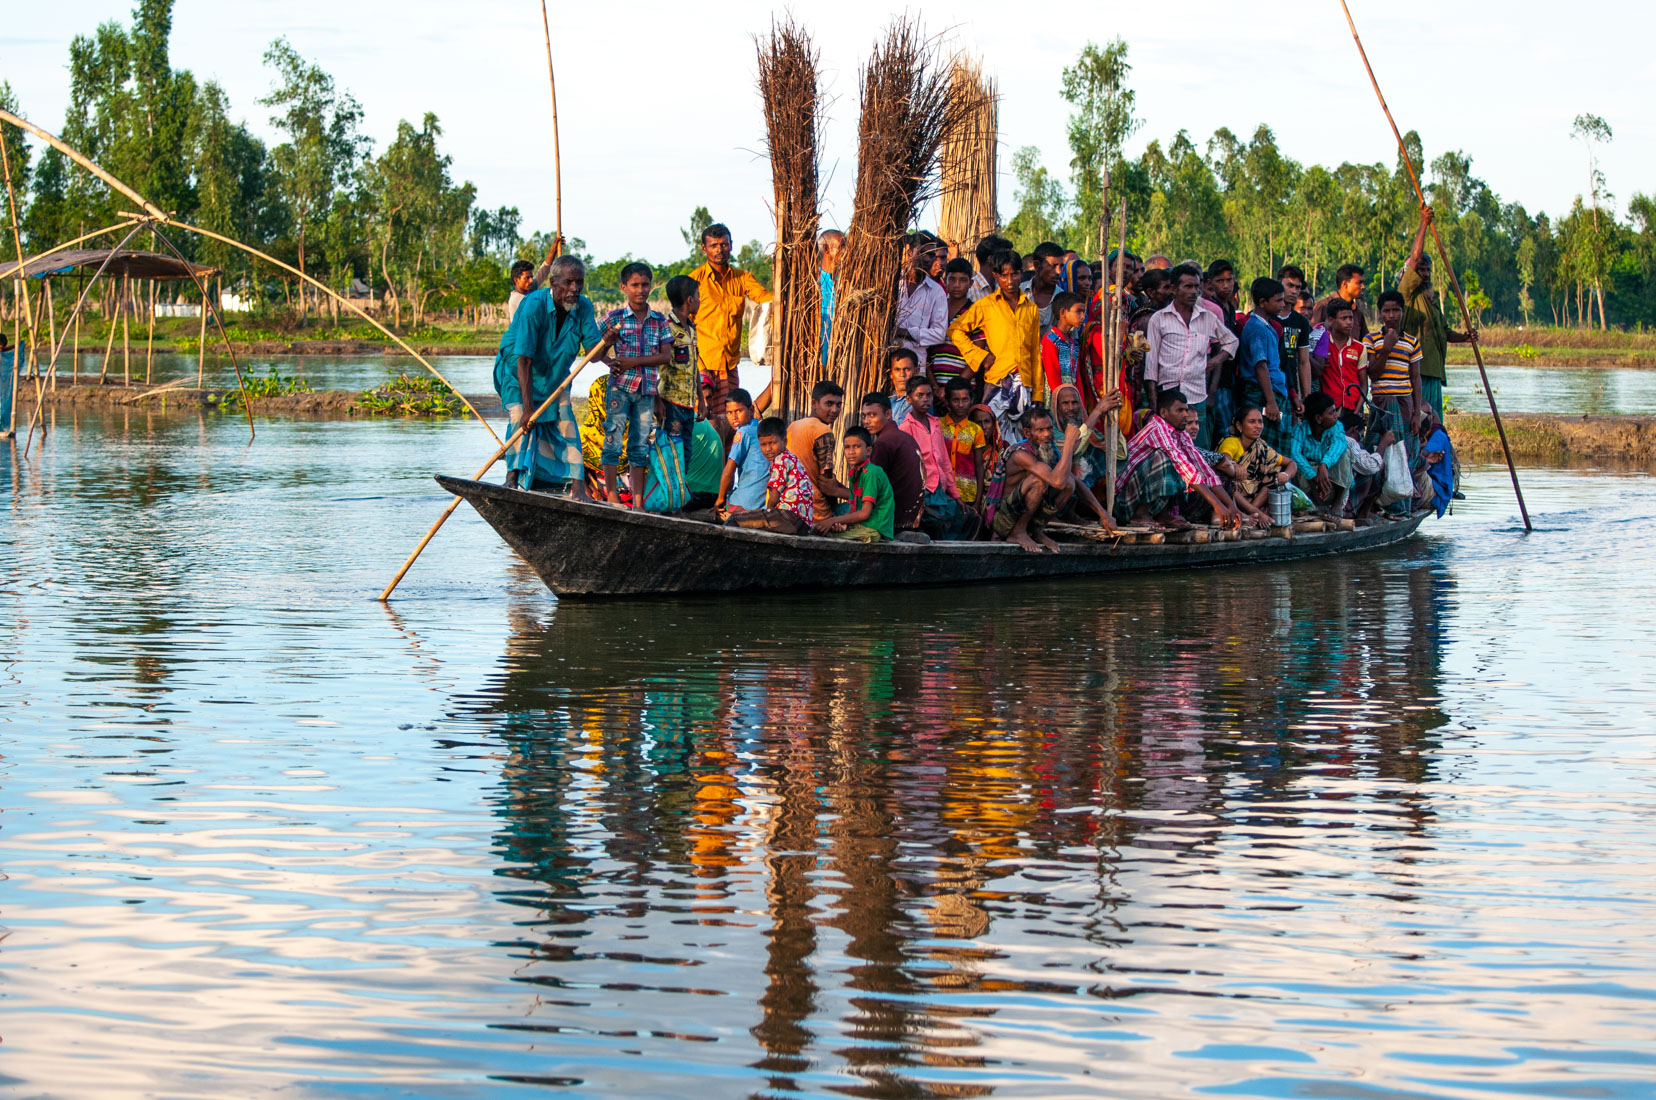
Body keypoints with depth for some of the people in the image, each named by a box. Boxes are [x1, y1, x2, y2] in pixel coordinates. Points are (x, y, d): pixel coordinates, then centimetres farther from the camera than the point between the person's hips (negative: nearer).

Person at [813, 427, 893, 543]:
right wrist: (841, 523, -9)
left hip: (875, 529, -9)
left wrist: (834, 520, -15)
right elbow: (853, 509, 14)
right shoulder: (854, 474, 16)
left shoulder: (872, 473, -13)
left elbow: (865, 513, -18)